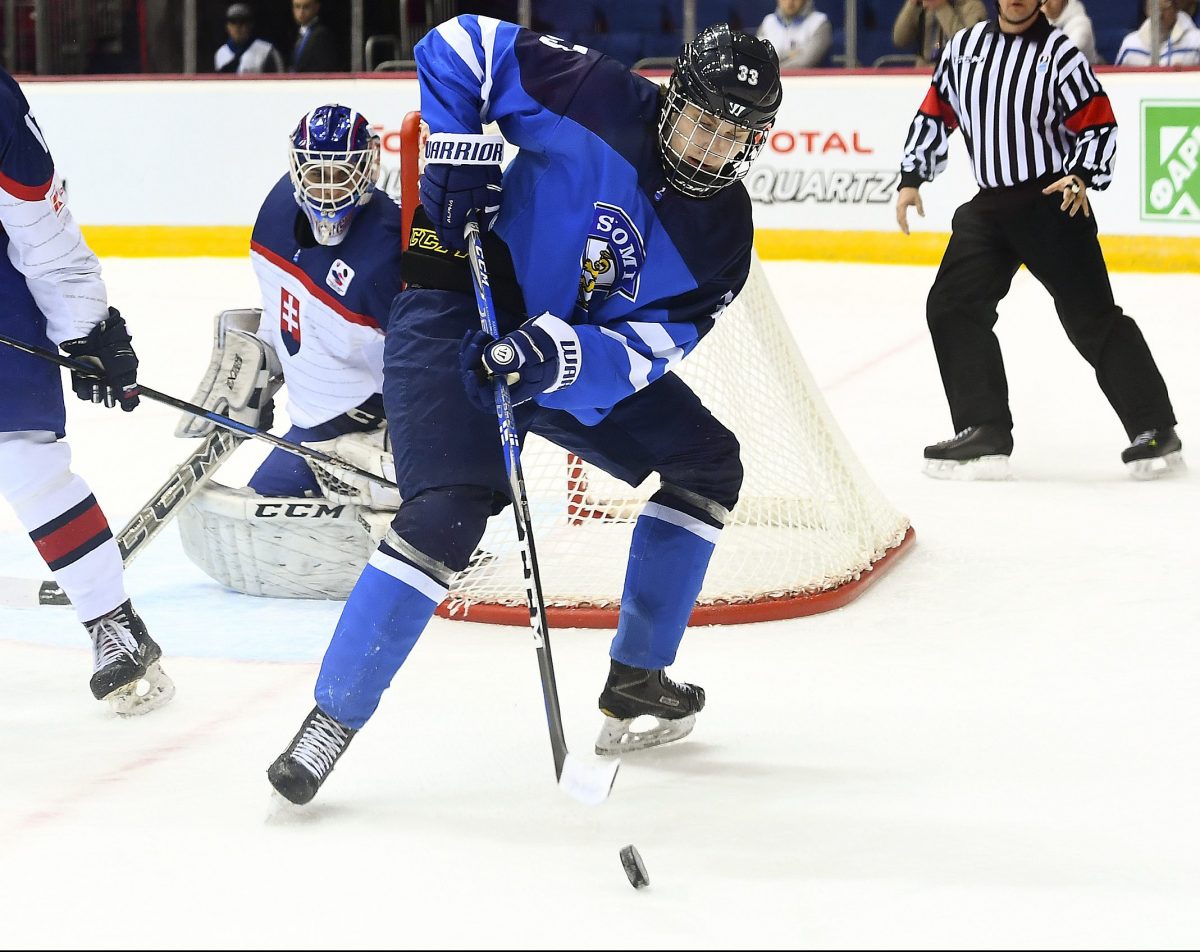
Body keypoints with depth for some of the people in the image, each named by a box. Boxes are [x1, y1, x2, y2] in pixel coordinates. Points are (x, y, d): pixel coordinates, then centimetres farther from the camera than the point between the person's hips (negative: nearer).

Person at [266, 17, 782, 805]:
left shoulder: (721, 236, -6)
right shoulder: (599, 102, -18)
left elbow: (639, 351, -15)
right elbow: (457, 45, -11)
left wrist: (561, 357, -33)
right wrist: (460, 153, -20)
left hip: (581, 352, 7)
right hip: (459, 316, -6)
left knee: (706, 466, 6)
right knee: (447, 516, -24)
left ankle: (636, 681, 16)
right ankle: (334, 718, -16)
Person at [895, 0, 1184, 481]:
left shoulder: (1059, 51, -6)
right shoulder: (965, 46, 9)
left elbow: (1099, 125, -7)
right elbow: (934, 114, 17)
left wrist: (1082, 177, -23)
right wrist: (912, 177, 9)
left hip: (1054, 203, -6)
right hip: (989, 207, 6)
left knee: (1090, 316, -6)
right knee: (952, 305, -5)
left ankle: (1156, 432, 4)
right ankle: (983, 434, -2)